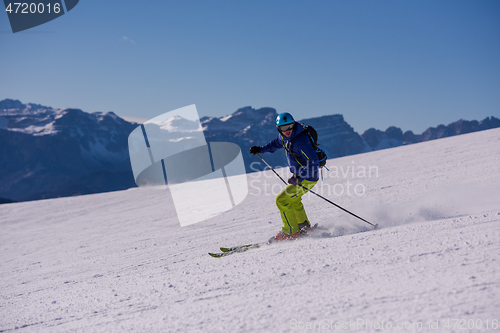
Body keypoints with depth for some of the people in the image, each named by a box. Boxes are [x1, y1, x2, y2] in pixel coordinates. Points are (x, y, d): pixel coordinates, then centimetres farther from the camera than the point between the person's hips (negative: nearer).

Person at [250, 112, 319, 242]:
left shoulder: (301, 142, -30)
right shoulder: (284, 136, -3)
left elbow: (314, 164, -31)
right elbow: (276, 144, 24)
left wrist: (298, 178, -33)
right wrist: (260, 149, 16)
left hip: (308, 178, -10)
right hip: (299, 175, 10)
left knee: (282, 200, -11)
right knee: (293, 199, 29)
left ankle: (291, 232, -3)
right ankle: (304, 226, 42)